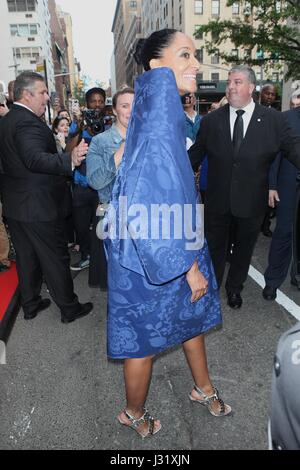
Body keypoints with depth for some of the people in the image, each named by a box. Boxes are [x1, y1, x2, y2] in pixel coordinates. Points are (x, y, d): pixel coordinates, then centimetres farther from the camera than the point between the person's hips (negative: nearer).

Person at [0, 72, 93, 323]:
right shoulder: (28, 122, -18)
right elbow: (36, 159, -34)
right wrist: (70, 160, -44)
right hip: (38, 206, -9)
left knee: (26, 256, 19)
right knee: (56, 258, 4)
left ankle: (30, 304, 33)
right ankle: (69, 309, 19)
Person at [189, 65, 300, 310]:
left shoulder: (274, 119, -5)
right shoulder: (211, 120, -1)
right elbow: (196, 153, 4)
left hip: (251, 201, 1)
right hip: (218, 200, 0)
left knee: (244, 247, 19)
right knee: (215, 247, 14)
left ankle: (235, 287, 43)